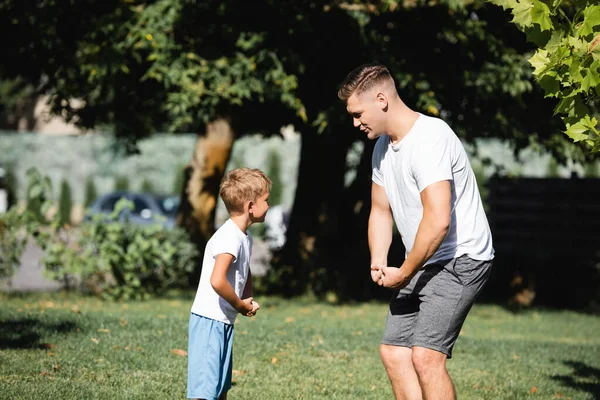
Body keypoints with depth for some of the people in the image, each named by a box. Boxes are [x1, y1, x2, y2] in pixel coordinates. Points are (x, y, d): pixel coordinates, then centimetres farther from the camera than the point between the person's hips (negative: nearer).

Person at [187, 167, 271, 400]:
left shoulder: (245, 238, 11)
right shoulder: (229, 237, -19)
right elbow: (217, 281, -33)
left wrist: (249, 301, 9)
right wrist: (241, 305, -16)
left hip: (225, 322, 10)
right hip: (209, 321, -10)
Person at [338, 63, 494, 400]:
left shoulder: (429, 138, -22)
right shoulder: (383, 145, 9)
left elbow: (438, 221, -29)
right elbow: (381, 211, 20)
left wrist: (404, 273, -17)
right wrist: (379, 262, 1)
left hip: (461, 260, -10)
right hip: (423, 265, 10)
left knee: (426, 356, -19)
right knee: (393, 351, 8)